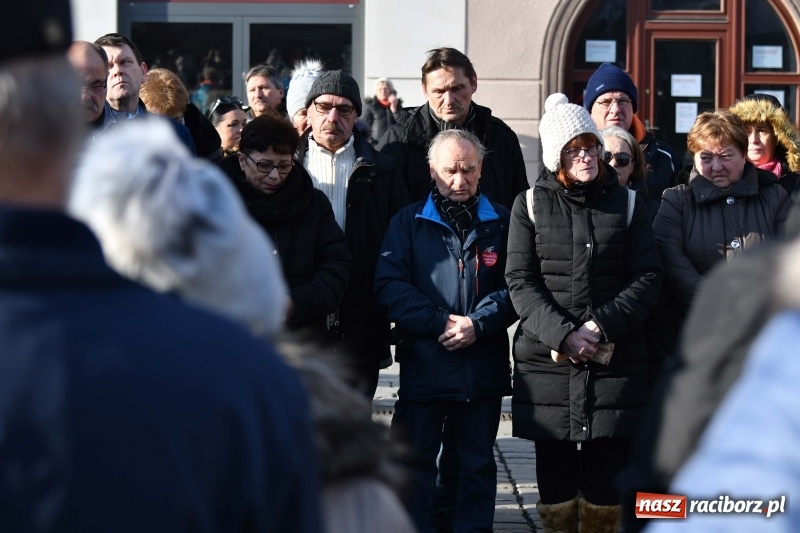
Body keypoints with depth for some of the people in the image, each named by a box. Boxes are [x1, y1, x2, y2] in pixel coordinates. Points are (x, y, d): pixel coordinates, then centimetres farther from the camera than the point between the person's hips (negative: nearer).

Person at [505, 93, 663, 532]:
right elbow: (520, 281, -1)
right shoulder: (530, 205, 6)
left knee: (606, 479, 0)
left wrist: (603, 325, -11)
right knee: (555, 476, 3)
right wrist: (562, 333, -14)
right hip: (547, 362, 0)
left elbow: (648, 278, 3)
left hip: (615, 361, 0)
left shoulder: (627, 203, 9)